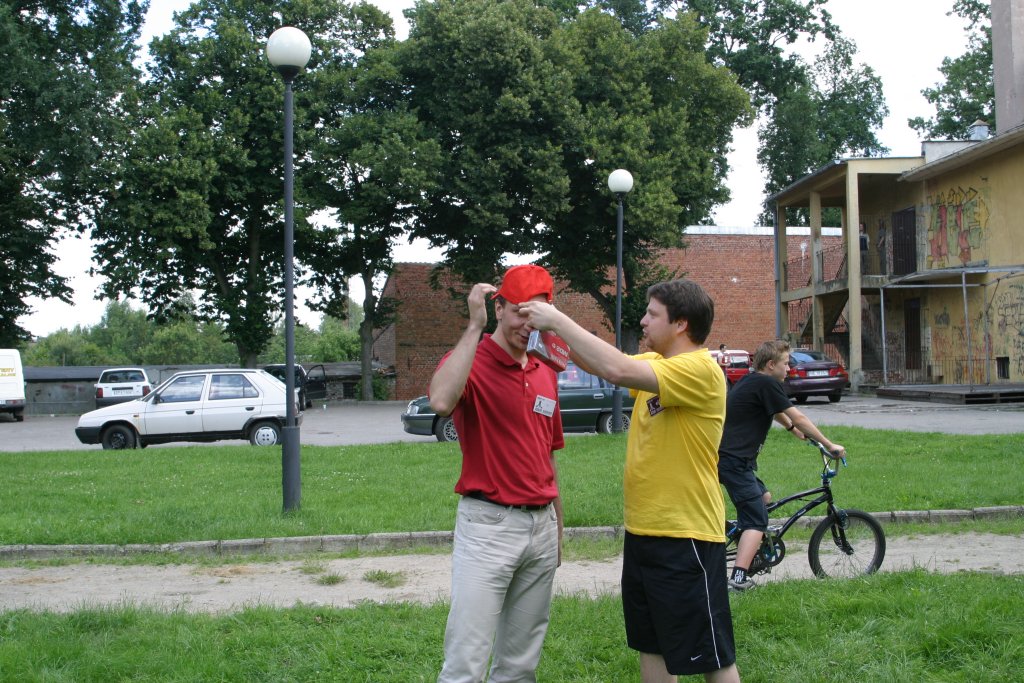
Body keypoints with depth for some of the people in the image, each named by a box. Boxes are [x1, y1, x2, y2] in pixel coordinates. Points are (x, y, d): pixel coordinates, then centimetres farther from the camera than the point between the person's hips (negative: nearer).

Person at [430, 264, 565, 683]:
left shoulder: (546, 374, 13)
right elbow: (441, 402, -32)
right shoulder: (470, 362, -7)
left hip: (542, 525, 6)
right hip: (487, 523, -6)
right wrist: (475, 326, -25)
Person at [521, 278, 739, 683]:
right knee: (651, 647, 18)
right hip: (642, 530, 9)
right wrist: (552, 327, -3)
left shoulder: (700, 370, -20)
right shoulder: (656, 363, 9)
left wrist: (558, 320, -24)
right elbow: (599, 363, 11)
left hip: (686, 537, -9)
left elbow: (618, 369, -31)